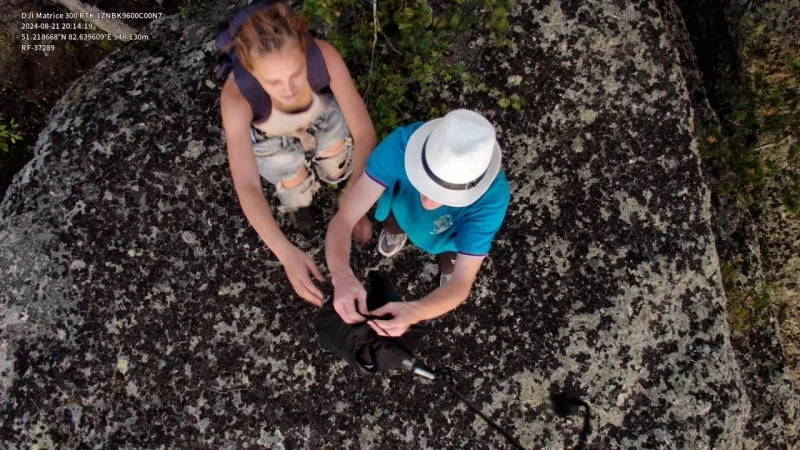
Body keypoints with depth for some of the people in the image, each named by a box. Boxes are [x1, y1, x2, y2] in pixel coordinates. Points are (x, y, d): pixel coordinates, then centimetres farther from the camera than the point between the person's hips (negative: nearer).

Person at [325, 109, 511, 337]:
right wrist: (341, 275, -62)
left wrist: (413, 312, -58)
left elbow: (462, 283, -37)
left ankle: (449, 265, 28)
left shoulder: (492, 198, -43)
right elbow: (343, 220, -41)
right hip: (404, 206, 1)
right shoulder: (403, 144, -43)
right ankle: (396, 229, 32)